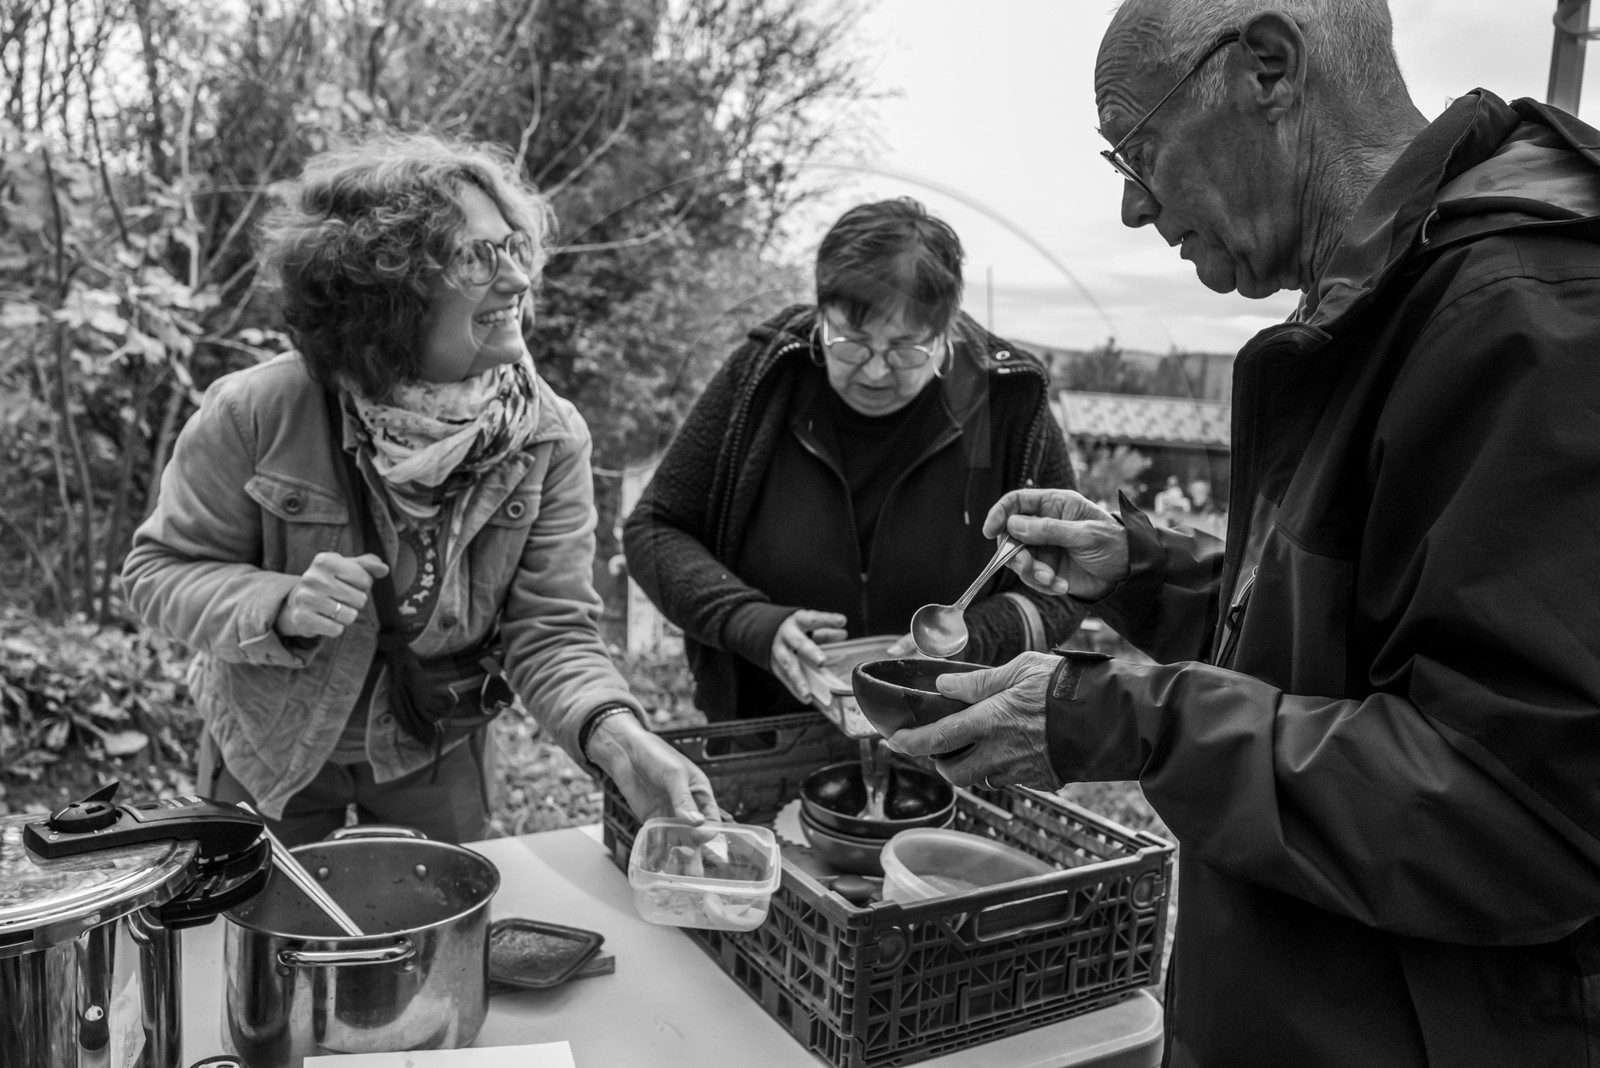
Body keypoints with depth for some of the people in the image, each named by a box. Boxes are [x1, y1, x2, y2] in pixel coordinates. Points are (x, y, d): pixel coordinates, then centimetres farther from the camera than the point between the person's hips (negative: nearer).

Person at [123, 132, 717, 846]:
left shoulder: (551, 438, -19)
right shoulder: (255, 413, -25)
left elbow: (551, 628, -20)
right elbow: (157, 572, -14)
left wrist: (614, 735, -40)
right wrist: (281, 606, -34)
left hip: (438, 753, 2)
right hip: (270, 747, -1)